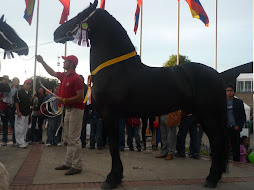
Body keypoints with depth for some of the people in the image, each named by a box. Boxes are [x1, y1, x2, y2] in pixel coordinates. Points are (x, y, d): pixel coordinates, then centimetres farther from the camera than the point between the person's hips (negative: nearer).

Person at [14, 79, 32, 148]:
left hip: (27, 113, 7)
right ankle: (21, 143, -1)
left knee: (25, 128, 12)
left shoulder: (30, 93, 12)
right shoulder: (19, 92, -8)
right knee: (20, 128, -6)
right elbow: (16, 102, -11)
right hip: (20, 113, -7)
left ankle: (22, 141, 22)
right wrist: (18, 112, -15)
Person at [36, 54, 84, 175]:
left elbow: (80, 97, -20)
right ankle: (68, 163, 22)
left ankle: (77, 166, -2)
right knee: (69, 138, 14)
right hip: (68, 110, 10)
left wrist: (64, 100, -19)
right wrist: (42, 61, 28)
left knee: (74, 139, -8)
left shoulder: (76, 78, -16)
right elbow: (52, 73, 30)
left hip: (76, 110, -10)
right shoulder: (64, 76, 12)